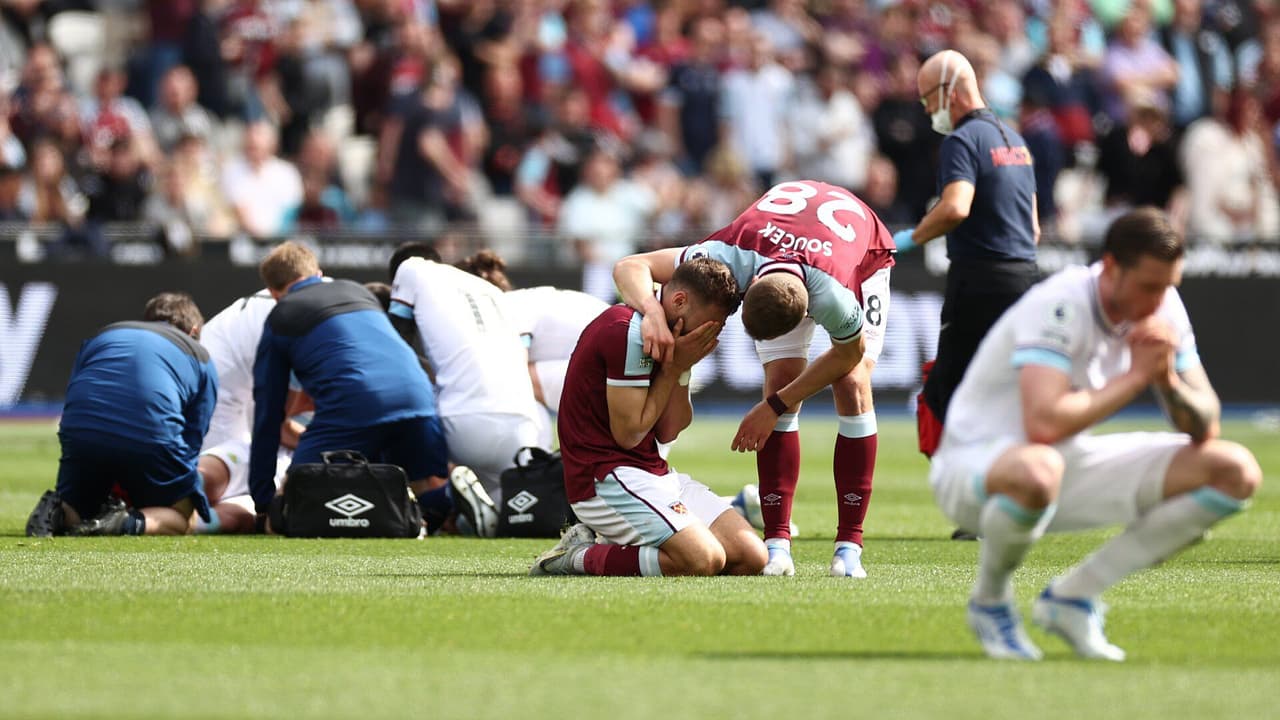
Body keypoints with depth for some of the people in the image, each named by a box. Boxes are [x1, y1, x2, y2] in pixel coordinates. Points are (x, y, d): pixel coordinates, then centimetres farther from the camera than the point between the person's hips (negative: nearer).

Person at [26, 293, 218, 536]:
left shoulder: (102, 336, 33)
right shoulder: (201, 358, 24)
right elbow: (193, 438, 20)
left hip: (80, 433, 3)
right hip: (153, 438, -3)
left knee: (73, 512, 26)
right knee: (179, 517, 18)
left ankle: (57, 511, -9)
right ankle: (133, 522, -14)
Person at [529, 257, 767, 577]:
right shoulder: (626, 331, -17)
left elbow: (667, 432, 12)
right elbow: (628, 433, -16)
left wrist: (680, 369, -1)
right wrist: (674, 367, -9)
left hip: (654, 473, 10)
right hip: (605, 477, -10)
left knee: (751, 557, -4)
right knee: (704, 560, -28)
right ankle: (581, 557, -10)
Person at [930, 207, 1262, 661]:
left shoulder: (1163, 309, -4)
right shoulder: (1059, 307, -27)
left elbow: (1204, 428, -1)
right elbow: (1044, 423, -40)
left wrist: (1169, 380, -23)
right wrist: (1136, 376, -28)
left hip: (1075, 462, 8)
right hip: (976, 461, -7)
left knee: (1235, 472, -4)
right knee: (1036, 471, -46)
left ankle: (1073, 595, -1)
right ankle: (989, 602, -11)